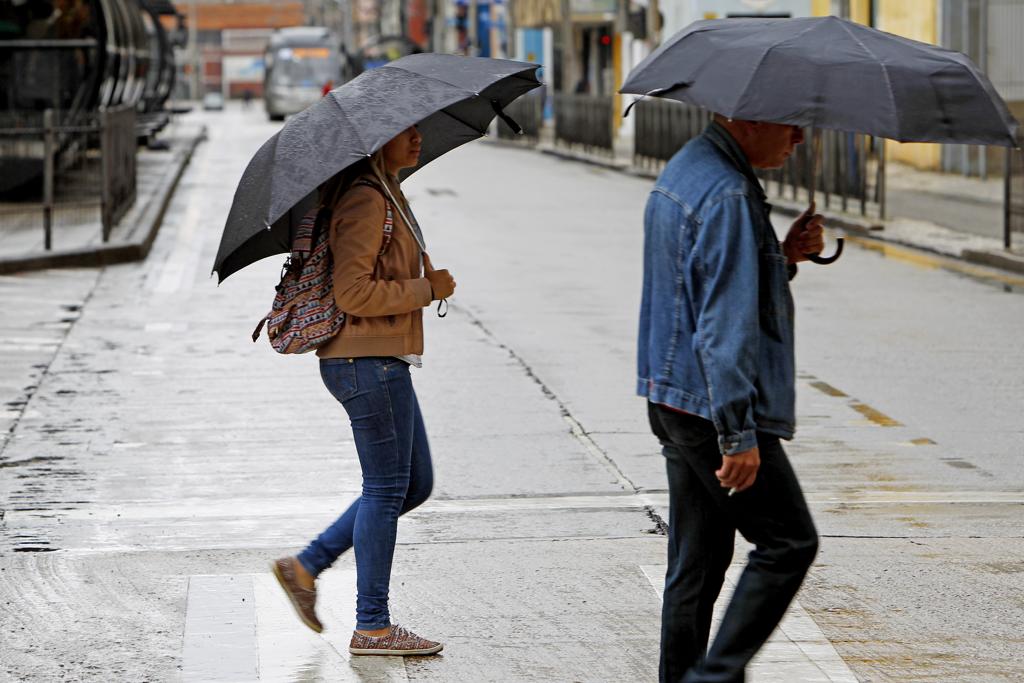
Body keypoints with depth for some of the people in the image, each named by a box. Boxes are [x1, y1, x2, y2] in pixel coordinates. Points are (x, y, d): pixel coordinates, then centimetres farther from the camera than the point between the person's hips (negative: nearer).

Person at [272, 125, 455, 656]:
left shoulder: (386, 195, 16)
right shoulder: (365, 200, -16)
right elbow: (351, 292, -22)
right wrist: (426, 289, -16)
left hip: (383, 362, 10)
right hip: (367, 361, -10)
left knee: (415, 484, 14)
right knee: (386, 488, -4)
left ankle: (306, 566, 18)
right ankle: (372, 628, 4)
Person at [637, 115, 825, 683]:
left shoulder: (682, 171, 15)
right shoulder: (727, 194, -18)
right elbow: (724, 324, -23)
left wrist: (784, 257, 6)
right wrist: (738, 434, -23)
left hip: (671, 397, 10)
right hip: (713, 403, -10)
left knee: (698, 557, 13)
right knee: (789, 542, -1)